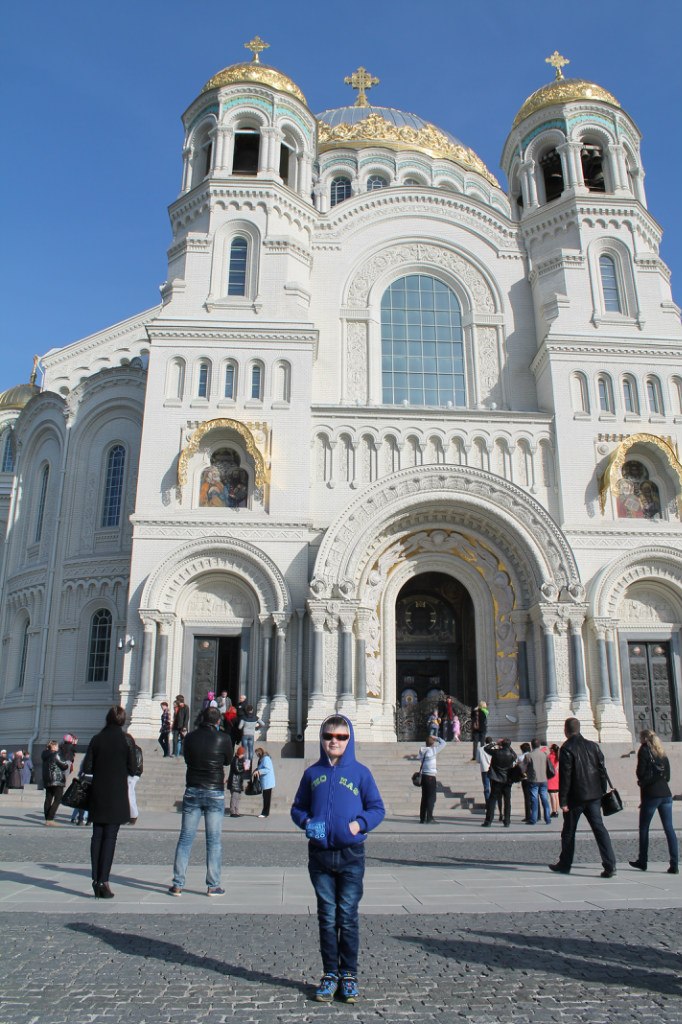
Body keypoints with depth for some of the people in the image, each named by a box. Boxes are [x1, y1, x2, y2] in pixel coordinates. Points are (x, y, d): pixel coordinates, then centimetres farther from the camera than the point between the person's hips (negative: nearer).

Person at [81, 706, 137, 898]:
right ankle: (103, 881, -3)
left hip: (97, 795, 3)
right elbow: (132, 770, -5)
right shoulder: (126, 740, -8)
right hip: (117, 795, -3)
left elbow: (86, 768, -1)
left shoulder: (96, 739, 1)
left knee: (97, 836, 11)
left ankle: (95, 879, 10)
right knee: (110, 837, 1)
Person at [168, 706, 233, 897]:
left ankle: (177, 884, 9)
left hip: (192, 791, 2)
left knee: (185, 838, 8)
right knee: (214, 840, 5)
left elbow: (187, 759, 14)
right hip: (215, 792, -2)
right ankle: (213, 886, 8)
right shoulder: (223, 738, -8)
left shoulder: (190, 737, 0)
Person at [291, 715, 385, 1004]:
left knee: (348, 917, 4)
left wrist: (360, 823, -16)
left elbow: (377, 808, 1)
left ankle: (349, 975, 17)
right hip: (319, 855, 2)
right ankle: (330, 974, 21)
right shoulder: (312, 773, 6)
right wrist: (306, 821, -8)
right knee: (327, 917, 9)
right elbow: (298, 807, 13)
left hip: (351, 855, -2)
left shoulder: (360, 772, -1)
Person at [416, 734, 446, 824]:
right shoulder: (433, 750, -12)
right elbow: (443, 743, -4)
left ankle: (422, 818, 15)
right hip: (431, 777, -7)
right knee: (431, 798, -1)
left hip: (424, 776, 7)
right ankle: (429, 819, -2)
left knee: (424, 798, 12)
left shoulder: (422, 750, 6)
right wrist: (436, 738, 8)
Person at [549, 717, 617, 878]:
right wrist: (602, 792, 14)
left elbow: (565, 776, -13)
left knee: (568, 831, 9)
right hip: (593, 795, 4)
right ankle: (610, 866, -7)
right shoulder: (593, 746, 6)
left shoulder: (566, 749, -11)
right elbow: (602, 770, 7)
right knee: (599, 828, 3)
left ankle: (564, 865, 20)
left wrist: (563, 800, -10)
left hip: (575, 797, -4)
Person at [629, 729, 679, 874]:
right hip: (666, 794, 5)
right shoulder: (662, 753, 14)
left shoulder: (644, 750, -4)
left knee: (644, 828, 7)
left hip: (651, 795, -5)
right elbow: (667, 775, 12)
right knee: (669, 828, 2)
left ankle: (642, 861, 14)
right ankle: (674, 865, -5)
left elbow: (641, 773, -9)